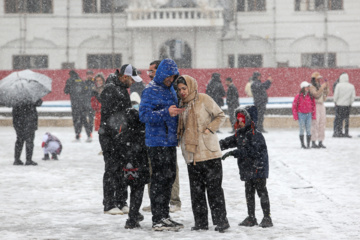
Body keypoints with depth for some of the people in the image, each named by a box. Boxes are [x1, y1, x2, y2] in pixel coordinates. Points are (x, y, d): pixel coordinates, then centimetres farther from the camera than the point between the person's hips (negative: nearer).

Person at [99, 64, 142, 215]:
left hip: (122, 136, 9)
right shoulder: (110, 89, -14)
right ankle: (109, 205, -1)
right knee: (112, 169, -6)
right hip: (110, 136, -9)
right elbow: (106, 114, -19)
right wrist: (112, 134, -22)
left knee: (123, 169, 10)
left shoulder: (123, 89, 16)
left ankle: (121, 203, 17)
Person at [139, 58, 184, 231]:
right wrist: (167, 113, -29)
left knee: (169, 177, 12)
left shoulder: (170, 90, 16)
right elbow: (144, 115, -20)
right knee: (159, 178, -8)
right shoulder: (150, 91, -11)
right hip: (157, 142, -9)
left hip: (170, 141, 9)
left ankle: (164, 216, 21)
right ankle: (157, 220, -5)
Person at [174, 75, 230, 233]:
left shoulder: (204, 100, -5)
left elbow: (220, 116, 0)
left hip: (209, 153, -6)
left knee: (214, 188, -3)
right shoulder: (182, 104, 12)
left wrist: (209, 129, -11)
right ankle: (201, 222, 14)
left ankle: (220, 221, 2)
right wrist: (179, 136, 5)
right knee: (196, 190, 7)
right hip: (191, 154, 6)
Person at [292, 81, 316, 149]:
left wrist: (314, 115, 6)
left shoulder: (311, 96, 5)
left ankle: (308, 144, 7)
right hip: (301, 114, -3)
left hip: (309, 114, 3)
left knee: (309, 130, 2)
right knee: (302, 129, 0)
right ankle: (302, 144, 8)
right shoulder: (298, 96, -5)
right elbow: (294, 106, -1)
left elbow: (313, 106, 11)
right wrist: (295, 116, -3)